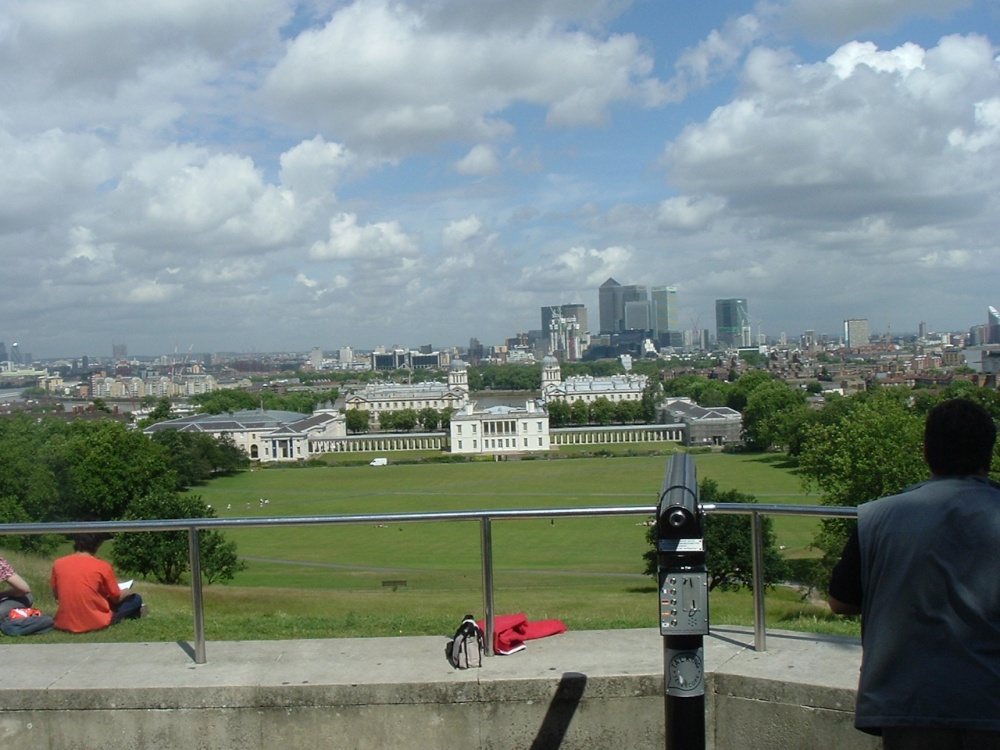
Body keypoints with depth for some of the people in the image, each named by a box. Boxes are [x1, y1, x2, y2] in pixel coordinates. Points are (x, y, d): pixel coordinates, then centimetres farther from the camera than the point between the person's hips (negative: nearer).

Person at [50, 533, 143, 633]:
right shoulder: (102, 567, -11)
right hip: (96, 623, -4)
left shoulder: (58, 564, -2)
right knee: (136, 599, 14)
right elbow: (117, 598, 3)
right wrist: (126, 592, 27)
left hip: (64, 623, 5)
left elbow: (56, 595, 14)